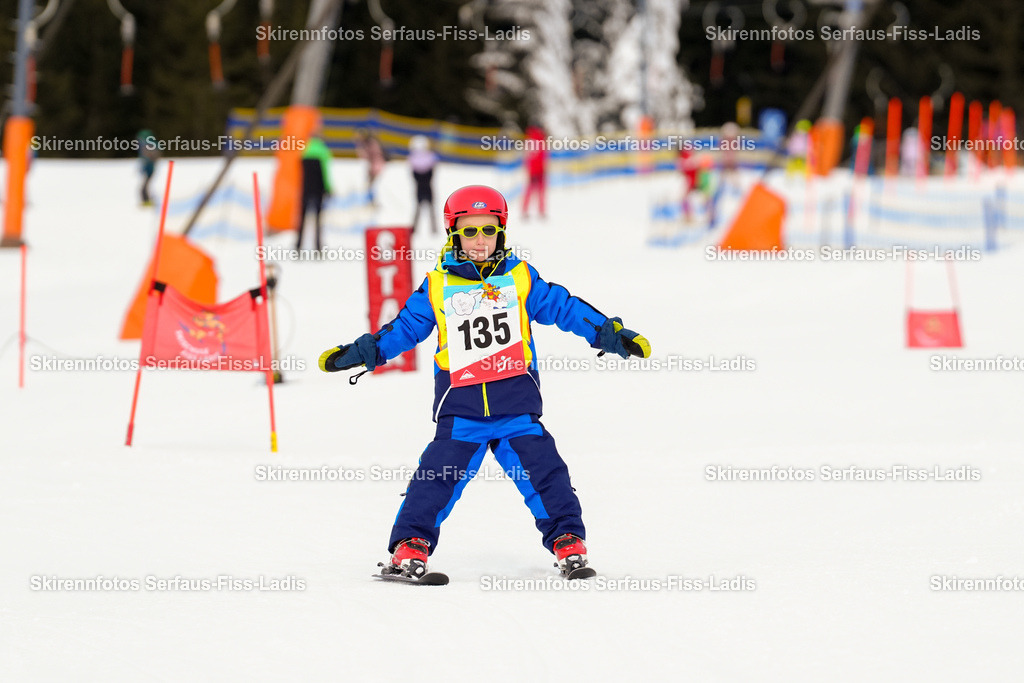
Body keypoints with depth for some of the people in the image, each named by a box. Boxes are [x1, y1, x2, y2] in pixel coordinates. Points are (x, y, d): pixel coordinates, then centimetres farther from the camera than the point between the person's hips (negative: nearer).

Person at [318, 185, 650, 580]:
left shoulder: (520, 278, 7)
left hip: (517, 406, 1)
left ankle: (568, 541, 6)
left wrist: (610, 333, 6)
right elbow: (404, 328, 14)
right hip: (460, 410, 0)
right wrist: (360, 352, 9)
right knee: (437, 478, -9)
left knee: (544, 472, -5)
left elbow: (564, 308, 10)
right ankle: (410, 547, -5)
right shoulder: (437, 288, 7)